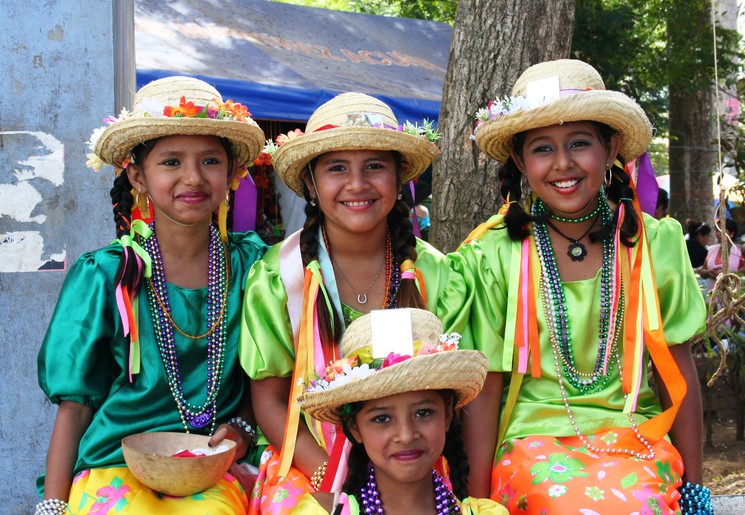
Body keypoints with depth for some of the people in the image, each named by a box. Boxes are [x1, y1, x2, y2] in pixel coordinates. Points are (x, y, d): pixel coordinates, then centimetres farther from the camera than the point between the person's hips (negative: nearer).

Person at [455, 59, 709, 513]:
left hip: (632, 435, 2)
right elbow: (485, 389, -1)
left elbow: (679, 373, 6)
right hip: (534, 437, -1)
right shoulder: (494, 255, -3)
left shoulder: (655, 243, 2)